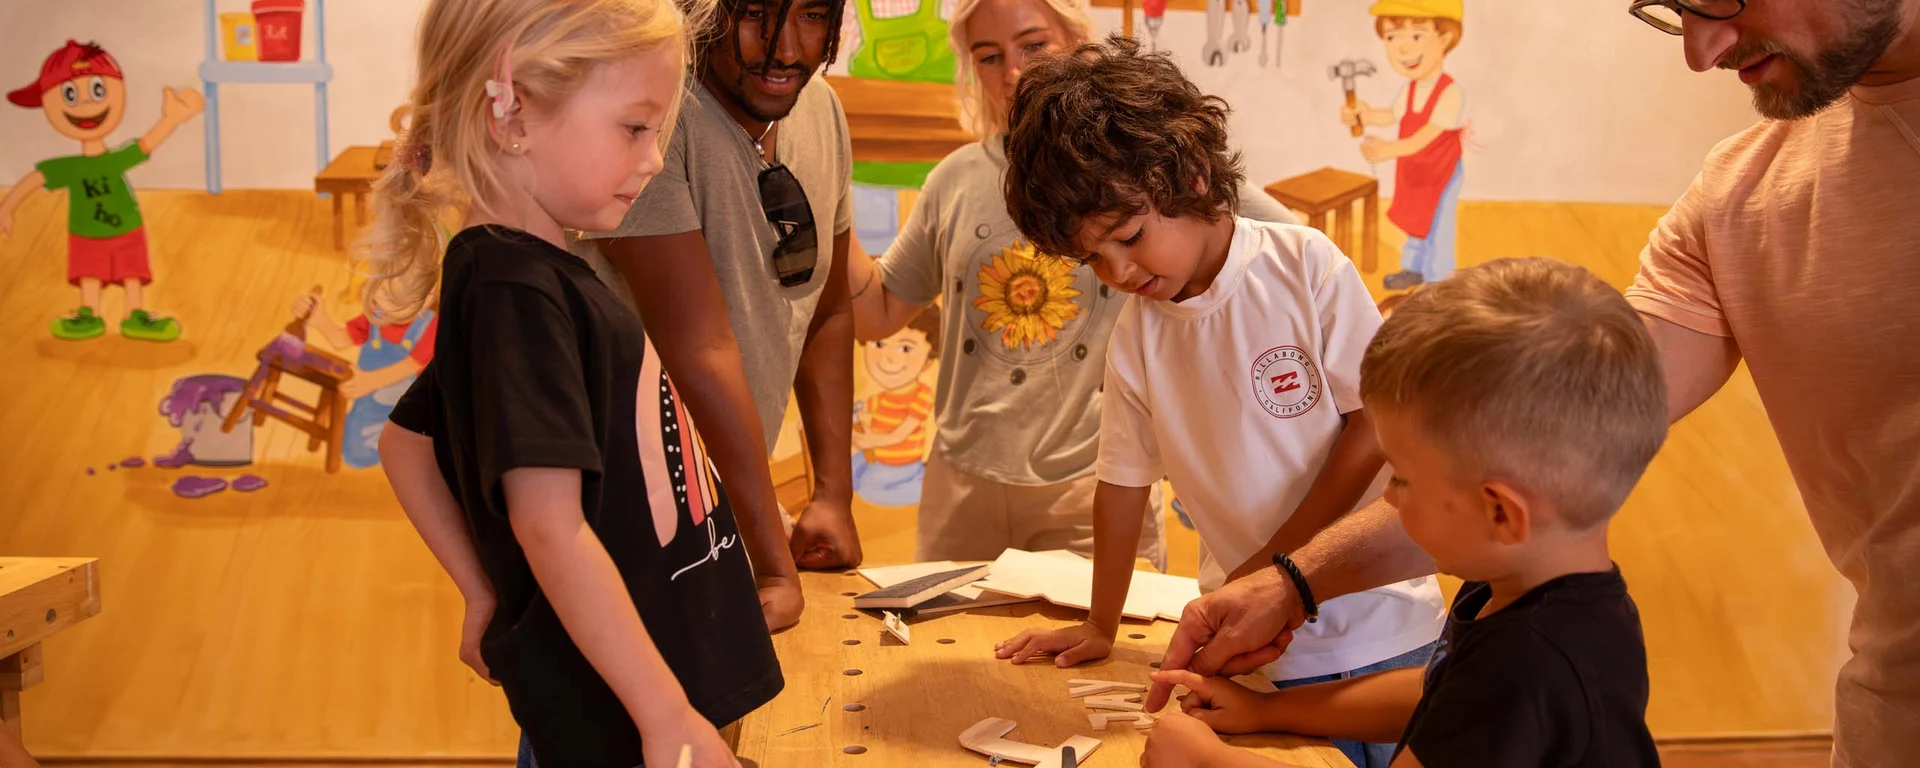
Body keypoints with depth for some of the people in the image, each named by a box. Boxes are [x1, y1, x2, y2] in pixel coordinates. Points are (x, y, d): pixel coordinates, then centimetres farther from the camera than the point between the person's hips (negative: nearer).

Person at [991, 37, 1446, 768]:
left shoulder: (1304, 265, -10)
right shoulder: (1136, 332, 0)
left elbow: (1376, 425, -8)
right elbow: (1124, 481, 9)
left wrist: (1269, 568, -10)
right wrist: (1100, 628, 14)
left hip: (1381, 631, -2)